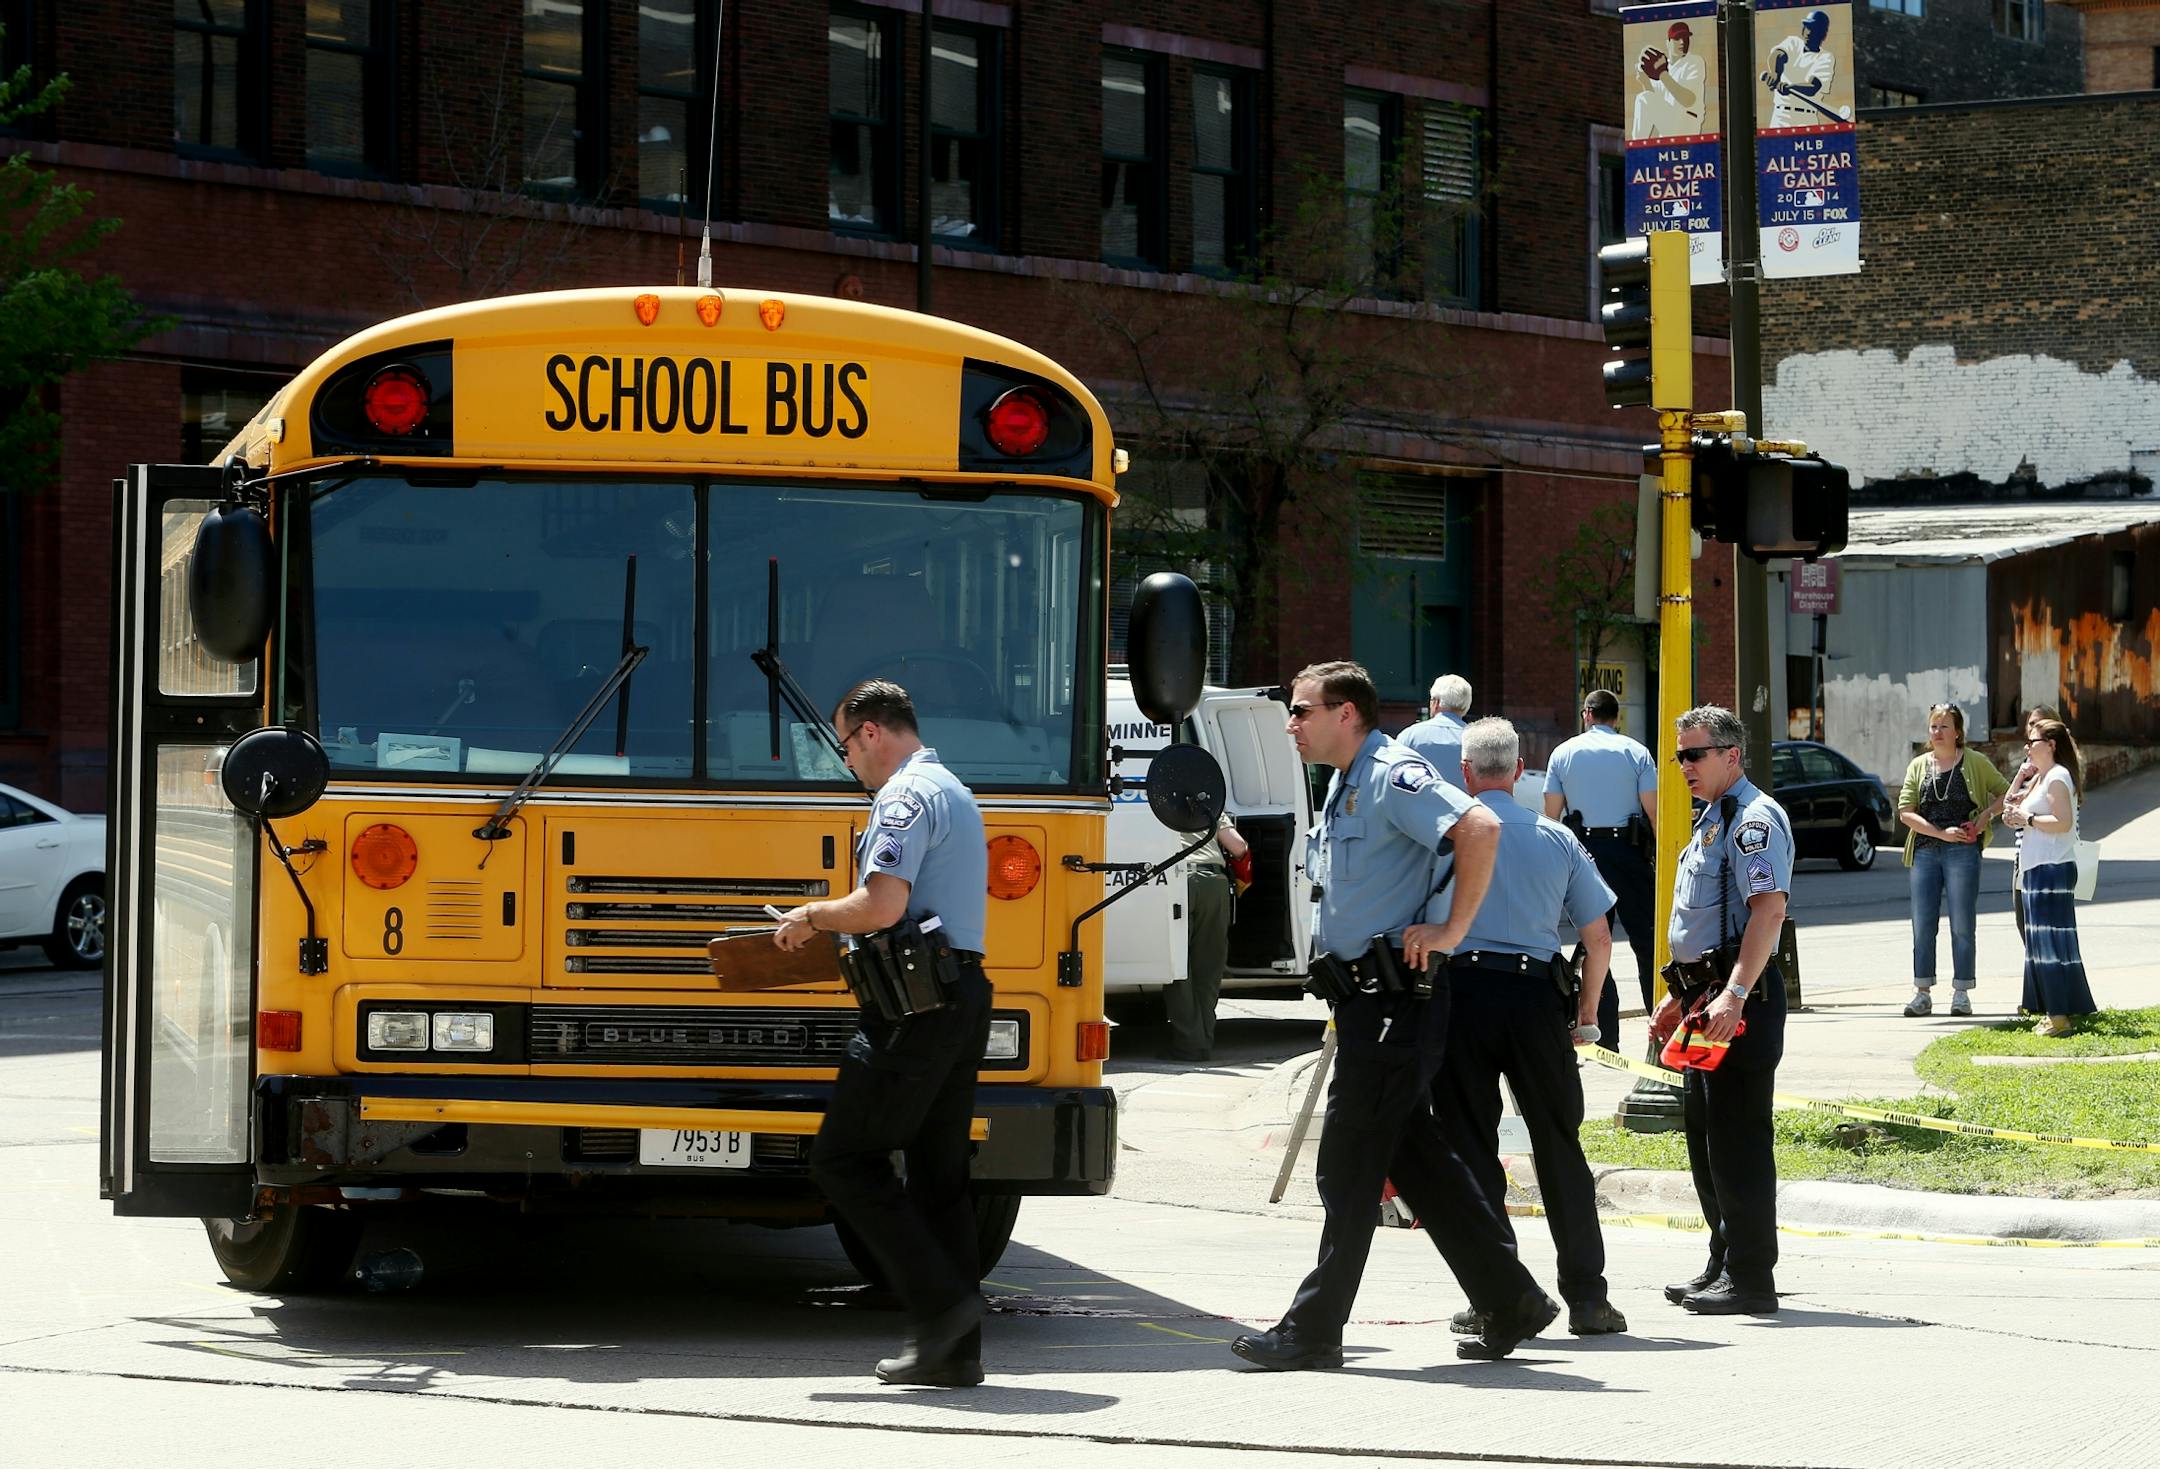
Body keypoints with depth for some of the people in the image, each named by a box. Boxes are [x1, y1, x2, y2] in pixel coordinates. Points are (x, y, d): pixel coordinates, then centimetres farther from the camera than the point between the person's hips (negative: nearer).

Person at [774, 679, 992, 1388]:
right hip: (966, 995, 10)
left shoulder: (905, 797, -11)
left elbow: (882, 905, -23)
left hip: (914, 1006, -10)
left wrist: (813, 917, -6)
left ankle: (938, 1299, -10)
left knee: (844, 1157, -4)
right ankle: (955, 1349, 8)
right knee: (939, 1174, 10)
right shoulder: (956, 795, 21)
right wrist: (838, 926, 26)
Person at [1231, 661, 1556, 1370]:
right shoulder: (1345, 787, 18)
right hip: (1366, 998, 10)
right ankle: (1510, 1300, 17)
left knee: (1349, 1166, -6)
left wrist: (1451, 932, -23)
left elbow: (1479, 829, -29)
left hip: (1395, 999, -10)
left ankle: (1313, 1331, -2)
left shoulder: (1396, 777, -14)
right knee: (1415, 1158, 11)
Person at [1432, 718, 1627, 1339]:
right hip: (1537, 997, 2)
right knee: (1560, 1148, 8)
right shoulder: (1556, 839, 9)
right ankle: (1586, 1298, 7)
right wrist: (1586, 1013, 23)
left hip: (1461, 991, -2)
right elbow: (1599, 939, 11)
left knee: (1471, 1147, 3)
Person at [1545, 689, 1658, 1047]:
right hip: (1630, 852, -1)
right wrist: (1662, 855, 2)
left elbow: (1551, 814, 3)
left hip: (1583, 853, 1)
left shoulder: (1563, 753, 5)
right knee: (1646, 942, 4)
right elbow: (1653, 810, -4)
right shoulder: (1636, 752, 1)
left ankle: (1605, 1037, 0)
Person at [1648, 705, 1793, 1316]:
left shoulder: (1755, 818, -12)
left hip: (1742, 998, -10)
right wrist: (1680, 997, 25)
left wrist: (1734, 995, -30)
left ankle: (1749, 1278, -7)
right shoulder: (1712, 819, 20)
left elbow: (1768, 909, -23)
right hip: (1707, 996, 10)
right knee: (1704, 1133, 13)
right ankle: (1723, 1266, 21)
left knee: (1736, 1135, -9)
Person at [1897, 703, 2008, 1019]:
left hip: (1963, 851, -3)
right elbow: (1905, 812, 3)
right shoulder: (1918, 766, 10)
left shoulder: (1975, 762, 4)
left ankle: (1961, 993, 4)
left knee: (1962, 926, -2)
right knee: (1923, 925, 1)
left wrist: (1987, 814, -7)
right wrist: (1941, 833, -9)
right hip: (1925, 851, 3)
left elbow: (2005, 793, 13)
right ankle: (1922, 993, 5)